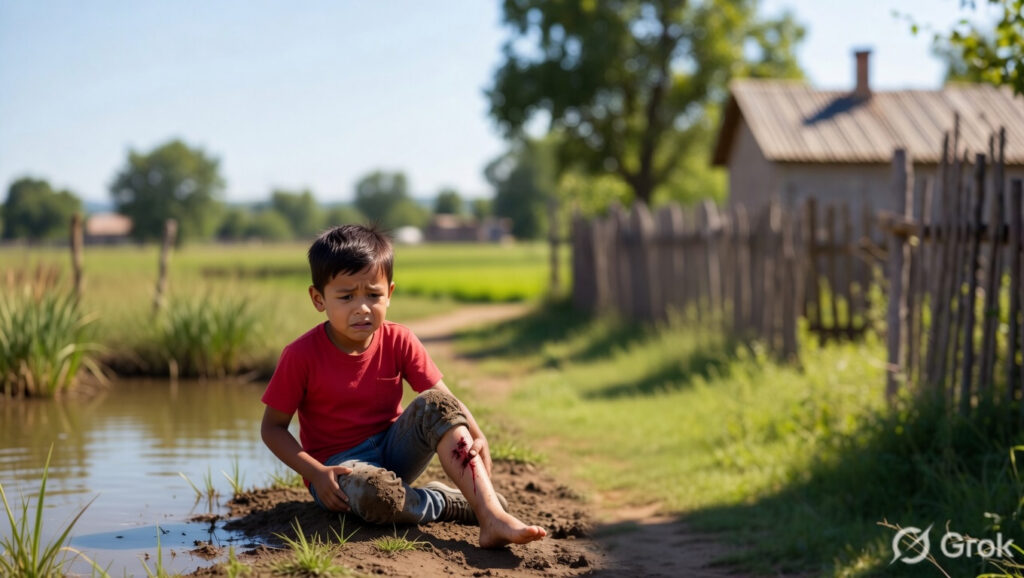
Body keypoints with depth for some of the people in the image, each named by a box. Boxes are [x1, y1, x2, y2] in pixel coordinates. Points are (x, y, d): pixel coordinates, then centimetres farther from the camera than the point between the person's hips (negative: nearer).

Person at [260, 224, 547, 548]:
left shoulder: (398, 342, -4)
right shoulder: (301, 356, -12)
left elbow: (445, 399, -6)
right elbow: (272, 427, -7)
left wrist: (476, 436, -26)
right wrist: (316, 473, -21)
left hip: (394, 449, 4)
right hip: (339, 466, -4)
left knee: (434, 404, -26)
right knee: (374, 491, -41)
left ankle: (493, 519, -35)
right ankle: (457, 504, -14)